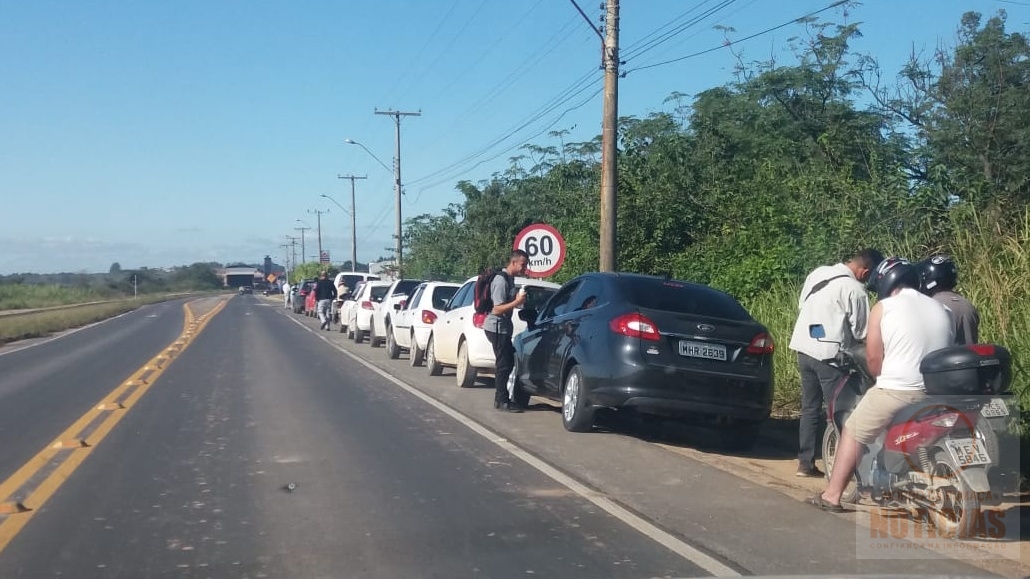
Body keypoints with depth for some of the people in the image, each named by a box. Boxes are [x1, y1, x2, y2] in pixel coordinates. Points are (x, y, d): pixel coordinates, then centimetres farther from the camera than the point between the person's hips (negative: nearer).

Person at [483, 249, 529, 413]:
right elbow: (497, 309, -23)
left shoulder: (510, 279, 12)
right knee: (504, 364, -6)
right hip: (497, 327, -10)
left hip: (503, 328, 10)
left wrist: (518, 300, 12)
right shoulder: (501, 280, -18)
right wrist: (517, 302, -29)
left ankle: (501, 398, 22)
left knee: (507, 363, 14)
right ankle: (502, 401, 0)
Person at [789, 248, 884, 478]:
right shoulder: (855, 290, -13)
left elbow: (801, 305, 16)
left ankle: (805, 462, 15)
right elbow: (861, 332, -9)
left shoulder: (817, 273, 8)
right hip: (829, 355, -7)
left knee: (810, 408, 13)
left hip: (804, 349, 7)